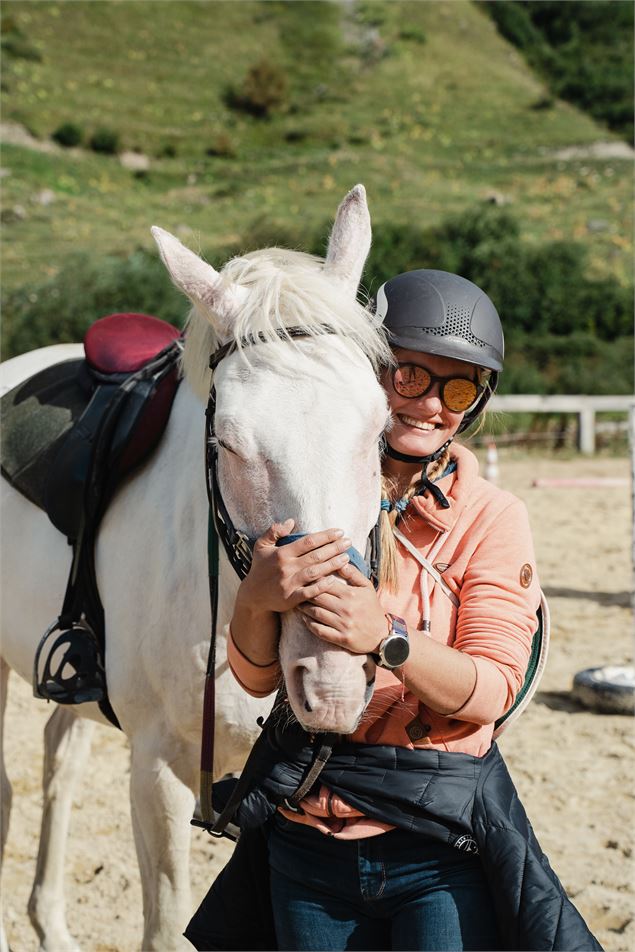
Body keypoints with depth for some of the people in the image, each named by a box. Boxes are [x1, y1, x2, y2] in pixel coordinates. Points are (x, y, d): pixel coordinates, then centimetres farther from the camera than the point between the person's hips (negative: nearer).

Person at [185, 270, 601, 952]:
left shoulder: (492, 518, -6)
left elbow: (493, 689, -15)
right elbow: (257, 679, -1)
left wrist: (386, 636, -32)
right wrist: (256, 598, -23)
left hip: (442, 849, -2)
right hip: (307, 838, 3)